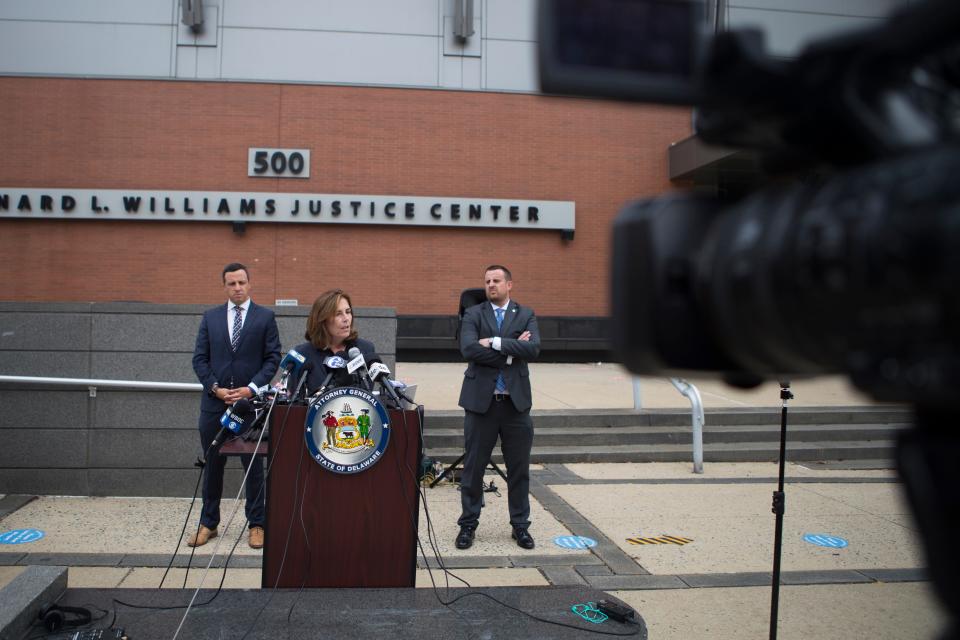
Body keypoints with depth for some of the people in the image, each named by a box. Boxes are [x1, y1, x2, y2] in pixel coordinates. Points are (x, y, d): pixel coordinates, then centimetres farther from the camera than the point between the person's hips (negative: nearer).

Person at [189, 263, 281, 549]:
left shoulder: (265, 317, 2)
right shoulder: (210, 317, 9)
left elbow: (272, 358, -1)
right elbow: (199, 359, 6)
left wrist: (251, 388, -12)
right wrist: (215, 388, -7)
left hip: (251, 401, -2)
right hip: (214, 401, 2)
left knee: (253, 465, 5)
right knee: (213, 464, 10)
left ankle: (256, 525, 15)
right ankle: (208, 523, 22)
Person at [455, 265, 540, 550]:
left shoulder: (526, 315, 7)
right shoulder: (473, 314, 3)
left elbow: (533, 348, -11)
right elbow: (468, 349, -14)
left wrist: (494, 342, -15)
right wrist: (511, 350, -12)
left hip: (516, 401, 1)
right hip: (481, 400, -1)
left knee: (519, 469, 8)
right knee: (473, 467, 6)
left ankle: (520, 525, 22)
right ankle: (468, 524, 19)